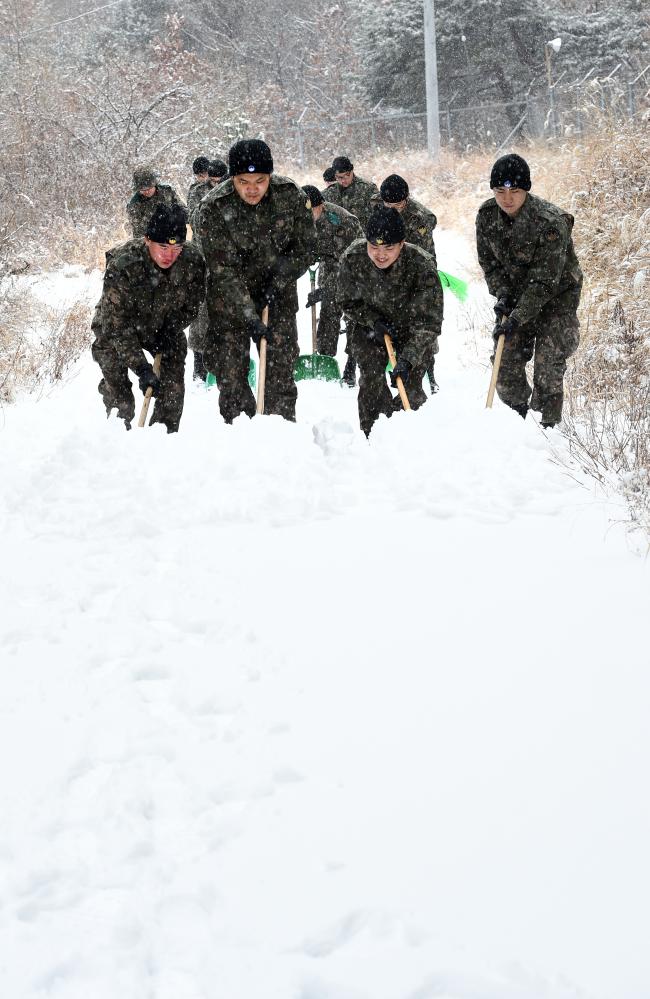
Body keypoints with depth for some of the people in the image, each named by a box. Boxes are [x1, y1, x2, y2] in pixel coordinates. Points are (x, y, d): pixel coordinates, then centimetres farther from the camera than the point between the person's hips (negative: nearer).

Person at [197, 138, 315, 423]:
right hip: (230, 300, -2)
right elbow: (223, 270, -22)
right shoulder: (213, 208, -21)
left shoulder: (290, 195, -13)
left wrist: (279, 281, -14)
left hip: (278, 295, 2)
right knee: (231, 371, -4)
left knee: (281, 369, 1)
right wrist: (249, 316, -29)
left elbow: (305, 247, 0)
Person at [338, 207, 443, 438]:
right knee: (371, 380, -13)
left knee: (410, 388, -8)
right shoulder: (353, 258, -25)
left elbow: (428, 323, -31)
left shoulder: (422, 265, -33)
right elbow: (349, 302, -7)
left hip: (414, 333, -2)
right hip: (370, 326, 2)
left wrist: (408, 360, -39)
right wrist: (374, 322, -23)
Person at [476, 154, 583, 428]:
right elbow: (489, 261, 2)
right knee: (506, 360, 3)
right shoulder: (487, 215, -11)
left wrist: (516, 320, -30)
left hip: (556, 295, -5)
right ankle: (517, 416, 23)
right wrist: (502, 295, -14)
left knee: (548, 366, -12)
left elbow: (544, 281, -28)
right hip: (516, 294, 5)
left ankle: (549, 426, -2)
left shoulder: (551, 223, -29)